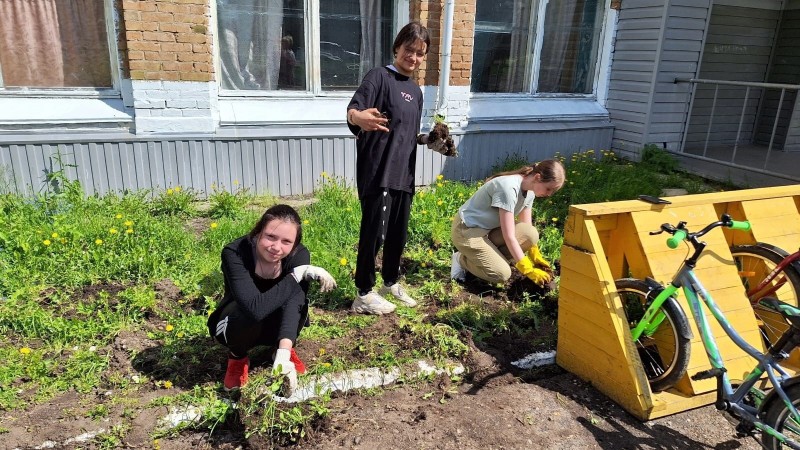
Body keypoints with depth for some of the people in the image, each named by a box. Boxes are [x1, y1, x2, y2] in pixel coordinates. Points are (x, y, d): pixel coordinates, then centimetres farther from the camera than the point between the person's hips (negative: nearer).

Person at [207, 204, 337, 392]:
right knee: (248, 312, -37)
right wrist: (298, 274, -39)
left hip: (276, 325, 2)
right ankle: (237, 357, -2)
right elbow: (255, 308, -43)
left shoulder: (299, 255, -24)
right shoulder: (234, 253, -32)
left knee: (297, 297, -31)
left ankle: (287, 351, -1)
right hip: (234, 324, -2)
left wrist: (283, 356, -53)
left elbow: (293, 303, -38)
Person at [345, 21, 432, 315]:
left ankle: (391, 283, 32)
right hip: (377, 173, -7)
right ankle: (364, 295, 10)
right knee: (374, 233, -3)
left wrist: (429, 140, 4)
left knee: (399, 232, 14)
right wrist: (358, 118, -45)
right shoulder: (379, 76, -7)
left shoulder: (416, 91, 16)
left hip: (403, 173, 7)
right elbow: (353, 110, -23)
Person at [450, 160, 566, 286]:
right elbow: (509, 236, -29)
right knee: (502, 274, -22)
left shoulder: (529, 191, -4)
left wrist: (536, 257, -4)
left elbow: (526, 228, 5)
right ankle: (462, 260, 1)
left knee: (531, 235, -16)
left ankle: (489, 258, 2)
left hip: (489, 229, 8)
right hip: (467, 230, -8)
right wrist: (529, 270, -26)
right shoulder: (509, 188, -30)